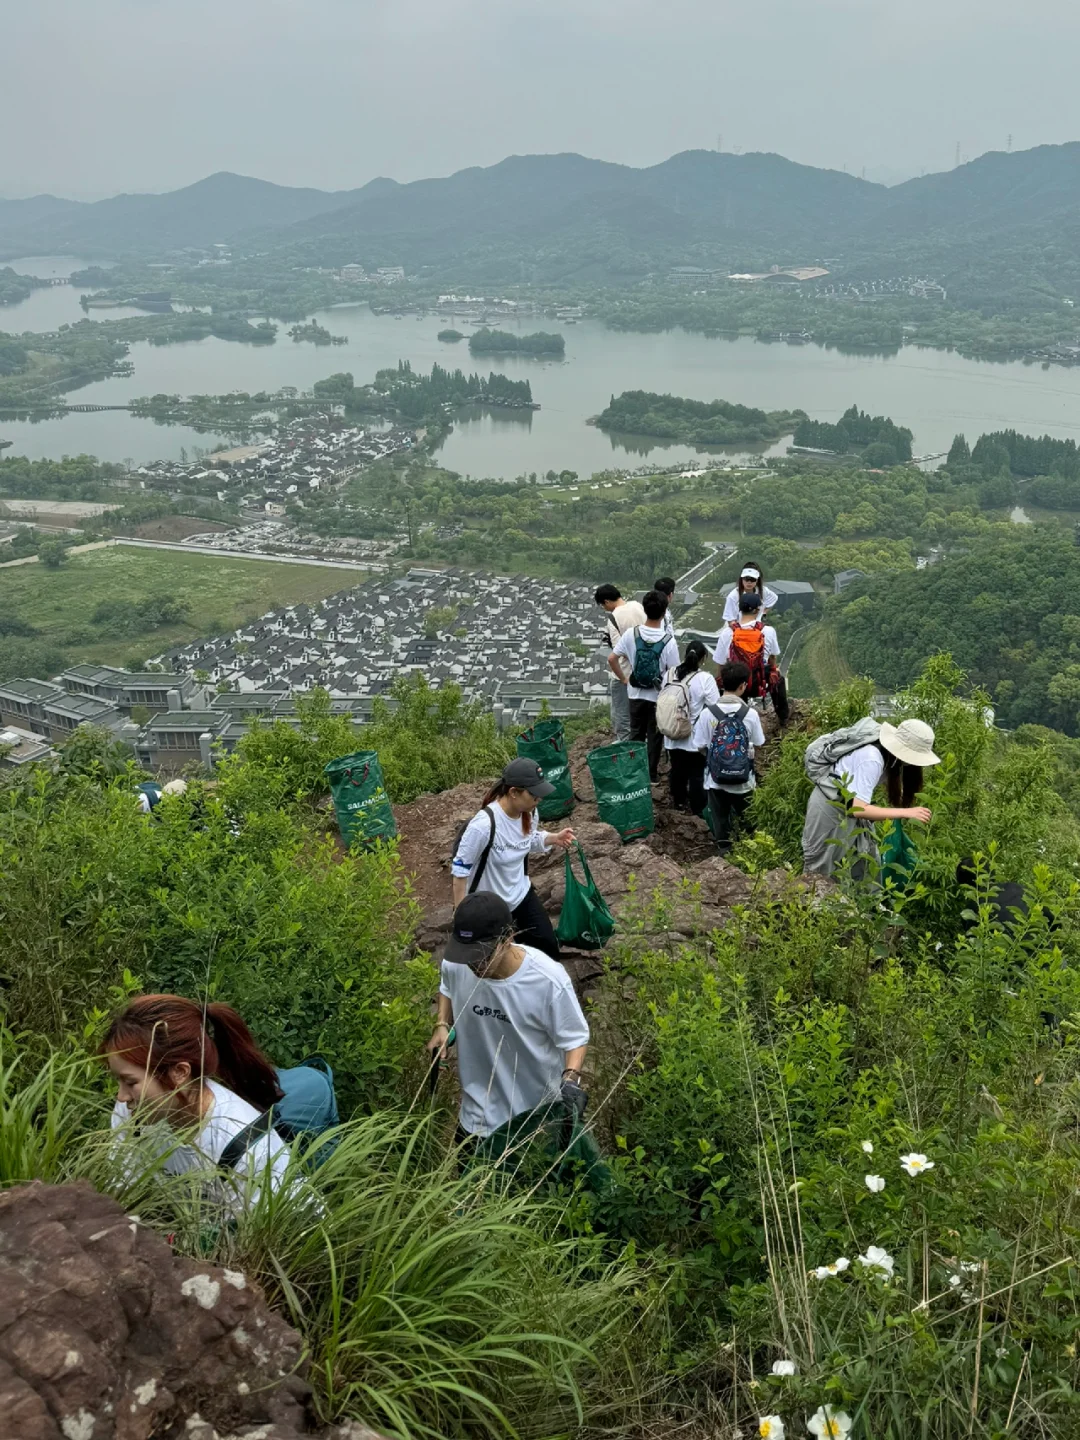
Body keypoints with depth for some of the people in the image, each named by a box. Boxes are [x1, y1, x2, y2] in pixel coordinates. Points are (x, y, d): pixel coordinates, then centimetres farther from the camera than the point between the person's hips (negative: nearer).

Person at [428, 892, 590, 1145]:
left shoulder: (548, 980, -33)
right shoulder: (454, 966, -21)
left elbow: (574, 1037, -17)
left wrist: (571, 1080, -34)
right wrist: (442, 1025, -11)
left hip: (540, 1110, -3)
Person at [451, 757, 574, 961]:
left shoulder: (529, 812, -11)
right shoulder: (484, 825, -34)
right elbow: (460, 870, -24)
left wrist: (553, 838, -9)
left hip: (521, 894, 7)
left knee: (548, 945, 14)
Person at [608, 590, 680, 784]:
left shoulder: (631, 634, -12)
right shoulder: (668, 640, -20)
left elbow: (612, 659, -7)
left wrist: (623, 679, 7)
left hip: (636, 693, 2)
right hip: (659, 695, -2)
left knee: (636, 734, 18)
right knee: (655, 735, 13)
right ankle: (652, 774, 22)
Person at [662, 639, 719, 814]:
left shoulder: (669, 675, -5)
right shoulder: (705, 678, -19)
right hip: (696, 738, -4)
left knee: (677, 770, 20)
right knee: (697, 774, 9)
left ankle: (678, 802, 37)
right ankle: (698, 808, 20)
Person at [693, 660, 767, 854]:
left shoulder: (707, 713, -15)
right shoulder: (750, 713, -15)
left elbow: (701, 747, -7)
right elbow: (757, 744, -3)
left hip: (716, 778, 0)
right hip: (744, 779, 0)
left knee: (720, 818, 16)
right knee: (744, 820, 18)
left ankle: (724, 852, 26)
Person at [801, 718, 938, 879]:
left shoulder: (888, 755, -7)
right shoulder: (871, 759, -34)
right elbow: (858, 809, -39)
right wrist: (906, 812, -39)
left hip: (849, 804, 8)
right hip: (829, 807, -8)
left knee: (866, 864, 8)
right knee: (821, 868, 6)